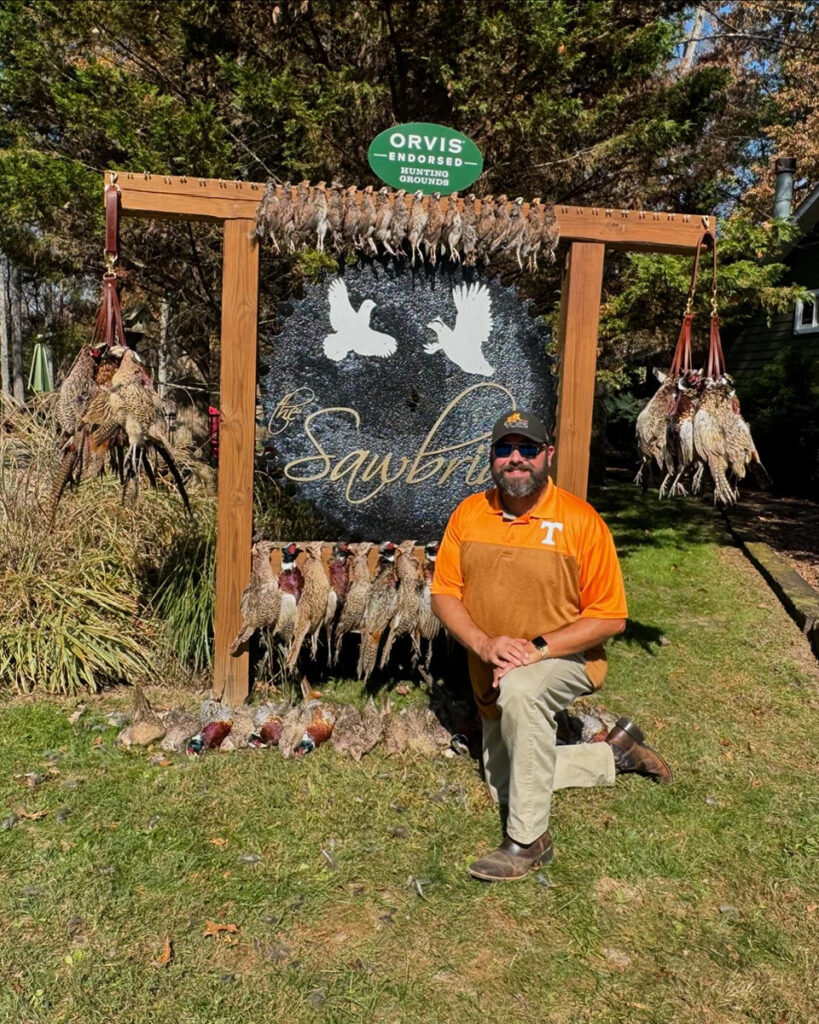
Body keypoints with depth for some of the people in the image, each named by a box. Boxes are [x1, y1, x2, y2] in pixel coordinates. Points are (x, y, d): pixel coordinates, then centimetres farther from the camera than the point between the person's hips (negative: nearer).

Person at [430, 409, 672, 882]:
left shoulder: (581, 520, -18)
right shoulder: (469, 514, -7)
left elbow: (610, 616, -17)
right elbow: (444, 593, -5)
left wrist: (536, 648, -27)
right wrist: (483, 644, -23)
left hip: (567, 658, -5)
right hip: (495, 679, 6)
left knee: (519, 691, -40)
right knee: (504, 785, 16)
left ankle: (529, 839, -22)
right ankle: (614, 752, 33)